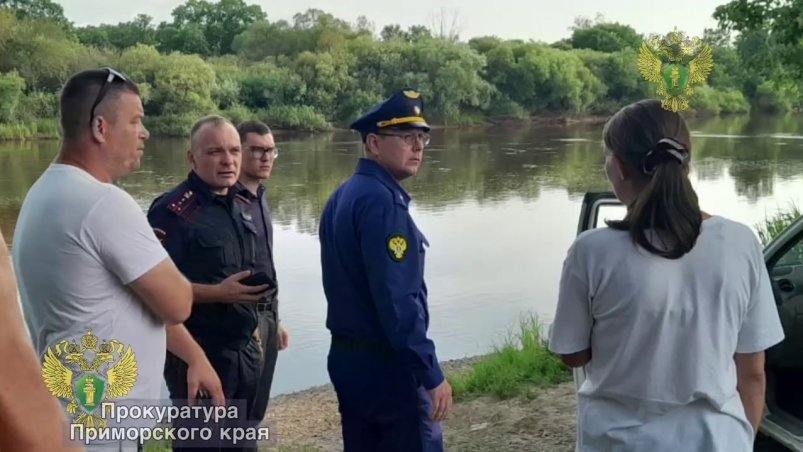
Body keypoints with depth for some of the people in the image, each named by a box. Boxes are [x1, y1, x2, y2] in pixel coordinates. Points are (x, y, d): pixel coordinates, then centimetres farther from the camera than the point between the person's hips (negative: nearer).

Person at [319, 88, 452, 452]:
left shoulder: (342, 196, 10)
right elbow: (397, 300, -24)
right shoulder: (381, 201, -19)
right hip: (385, 362, -9)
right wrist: (432, 375, -20)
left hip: (347, 356, 9)